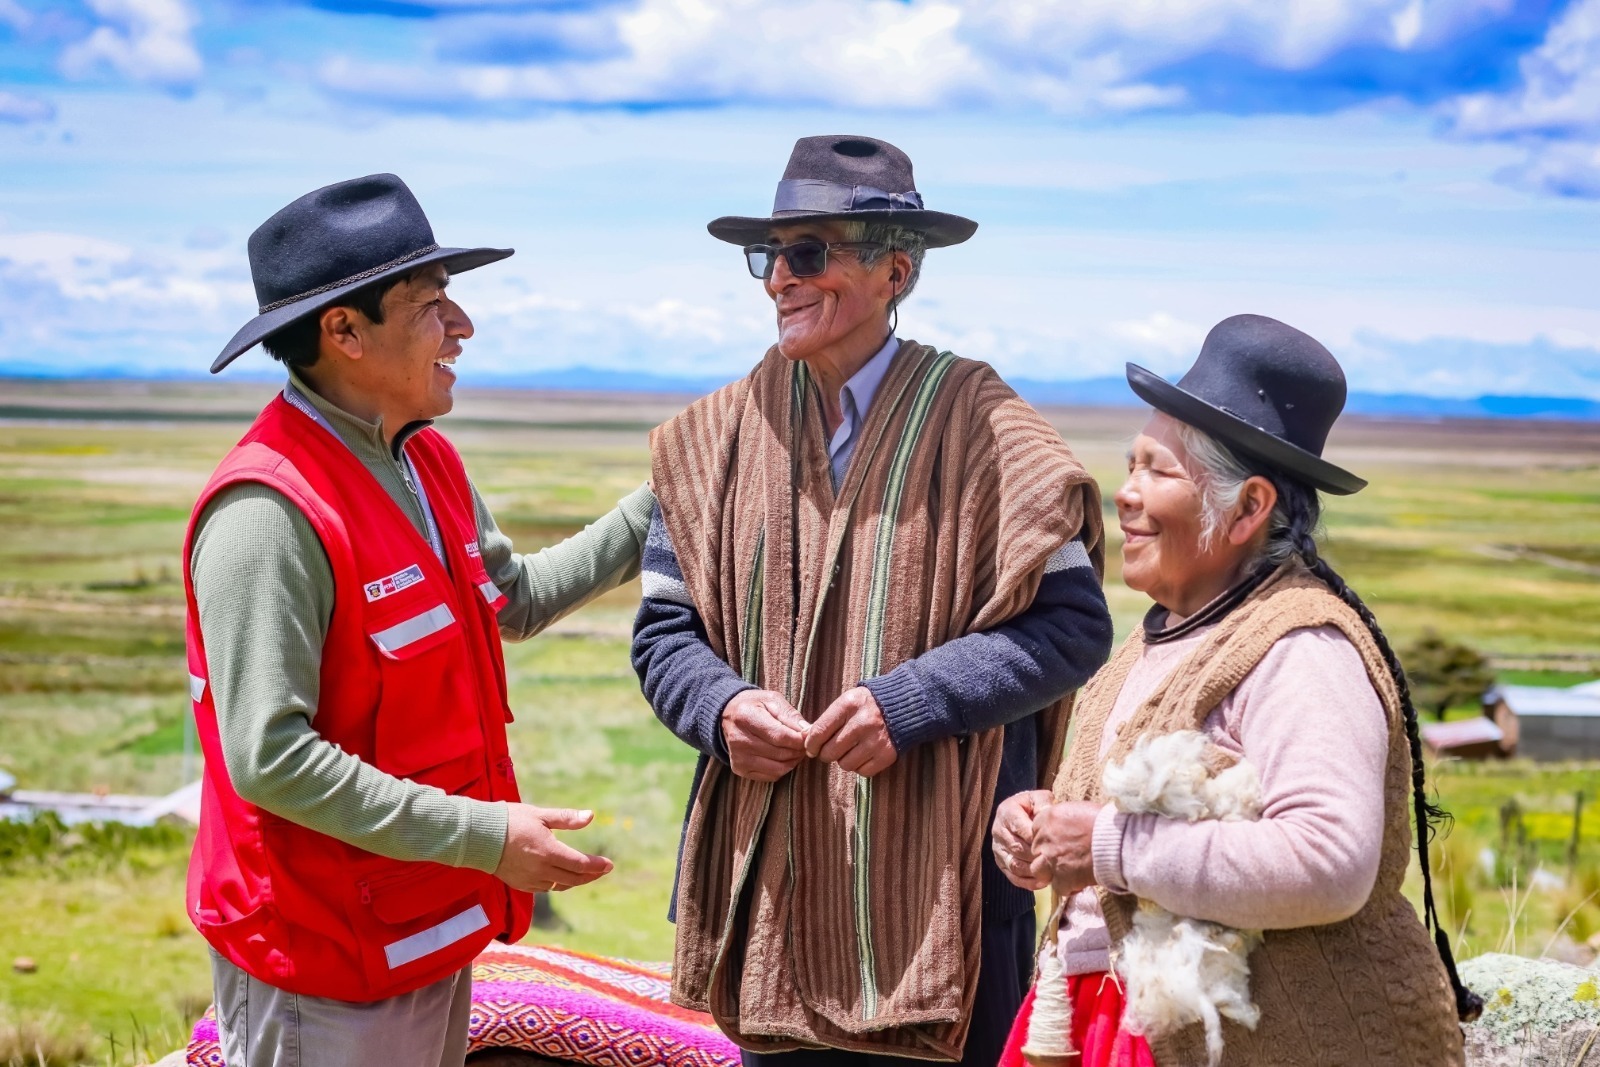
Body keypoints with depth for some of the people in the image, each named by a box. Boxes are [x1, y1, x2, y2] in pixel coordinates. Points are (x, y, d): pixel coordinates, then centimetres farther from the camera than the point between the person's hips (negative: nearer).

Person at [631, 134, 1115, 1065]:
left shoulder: (976, 428, -6)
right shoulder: (722, 434, 6)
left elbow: (1075, 624, -8)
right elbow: (665, 632, 10)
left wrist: (909, 702, -18)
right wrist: (723, 708, -11)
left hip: (940, 878, -3)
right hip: (771, 876, 4)